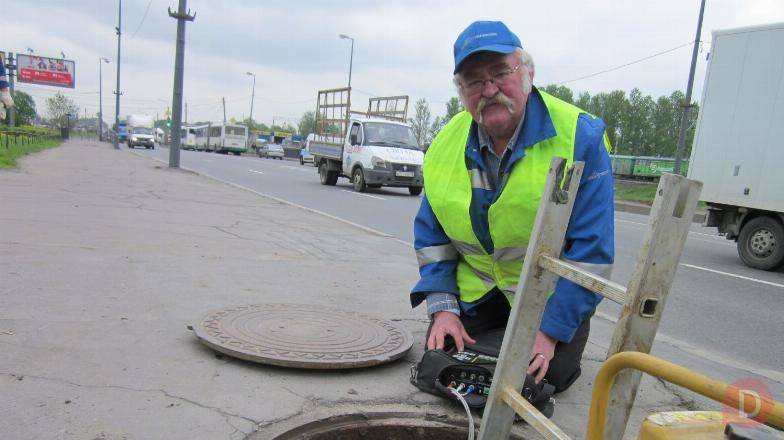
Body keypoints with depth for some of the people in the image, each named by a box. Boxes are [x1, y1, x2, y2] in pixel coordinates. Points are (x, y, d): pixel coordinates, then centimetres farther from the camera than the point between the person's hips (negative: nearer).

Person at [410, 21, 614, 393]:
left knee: (547, 375, -12)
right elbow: (430, 234, 2)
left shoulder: (580, 136, -22)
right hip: (477, 289, 4)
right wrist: (442, 307, -7)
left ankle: (567, 333, 23)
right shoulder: (446, 144, -8)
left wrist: (551, 330, -21)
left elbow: (591, 247, -20)